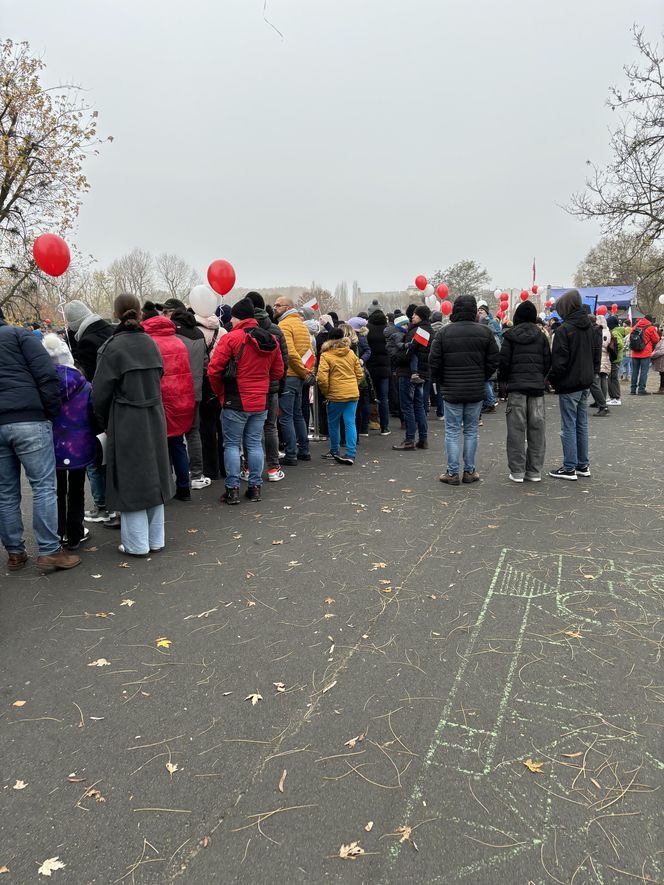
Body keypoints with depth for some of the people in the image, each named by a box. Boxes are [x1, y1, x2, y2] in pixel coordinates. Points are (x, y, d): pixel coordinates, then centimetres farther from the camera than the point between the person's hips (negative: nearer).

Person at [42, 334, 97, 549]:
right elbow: (95, 418, -4)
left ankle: (58, 535, 22)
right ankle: (75, 535, 19)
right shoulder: (84, 387, -10)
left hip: (52, 449, 1)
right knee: (76, 491, 12)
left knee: (57, 492, 15)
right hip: (79, 448, 0)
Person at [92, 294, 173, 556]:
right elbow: (158, 378, 9)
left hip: (125, 422, -5)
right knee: (152, 475, 14)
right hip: (154, 419, 6)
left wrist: (104, 423, 5)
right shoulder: (151, 343, 4)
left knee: (130, 480, 4)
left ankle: (137, 544, 13)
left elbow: (101, 392, -10)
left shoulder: (113, 347, -12)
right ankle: (155, 539, 23)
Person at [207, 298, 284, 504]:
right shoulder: (271, 340, 6)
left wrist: (220, 392, 2)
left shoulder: (231, 338, -12)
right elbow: (278, 372, 12)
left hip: (235, 402, -5)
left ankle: (233, 489, 4)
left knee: (231, 444, 5)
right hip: (260, 402, 5)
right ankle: (255, 487, 15)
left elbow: (213, 370, -13)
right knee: (255, 444, 12)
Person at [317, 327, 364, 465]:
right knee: (350, 423, 2)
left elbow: (322, 379, -14)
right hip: (353, 394, 4)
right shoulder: (351, 353, 9)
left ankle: (335, 451, 25)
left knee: (334, 423, 12)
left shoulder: (326, 356, -7)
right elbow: (360, 374, 12)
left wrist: (326, 392, 1)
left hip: (336, 395, -4)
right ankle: (351, 454, -3)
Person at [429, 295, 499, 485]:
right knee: (471, 431, 11)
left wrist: (441, 382, 10)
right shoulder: (485, 332, -2)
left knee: (452, 432, 5)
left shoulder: (444, 332, -6)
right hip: (476, 391, 2)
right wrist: (481, 380, 15)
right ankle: (469, 471, 15)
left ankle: (452, 473, 7)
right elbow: (493, 362, 1)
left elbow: (434, 363, -5)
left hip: (452, 391, -2)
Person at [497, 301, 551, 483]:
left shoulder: (510, 336, -2)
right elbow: (548, 362, 7)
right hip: (537, 386, 3)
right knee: (536, 428, 7)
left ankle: (517, 471, 1)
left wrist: (502, 382, 8)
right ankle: (535, 471, 10)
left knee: (516, 429, 0)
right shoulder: (541, 336, 7)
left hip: (516, 386, -2)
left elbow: (503, 361, -5)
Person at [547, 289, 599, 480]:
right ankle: (583, 465, 21)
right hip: (585, 383, 8)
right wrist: (592, 374, 18)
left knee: (569, 426, -3)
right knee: (582, 424, 14)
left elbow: (559, 360, -18)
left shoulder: (565, 329, -16)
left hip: (569, 385, -8)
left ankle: (569, 468, 1)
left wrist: (553, 379, -4)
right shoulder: (590, 327, 9)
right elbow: (597, 353, 14)